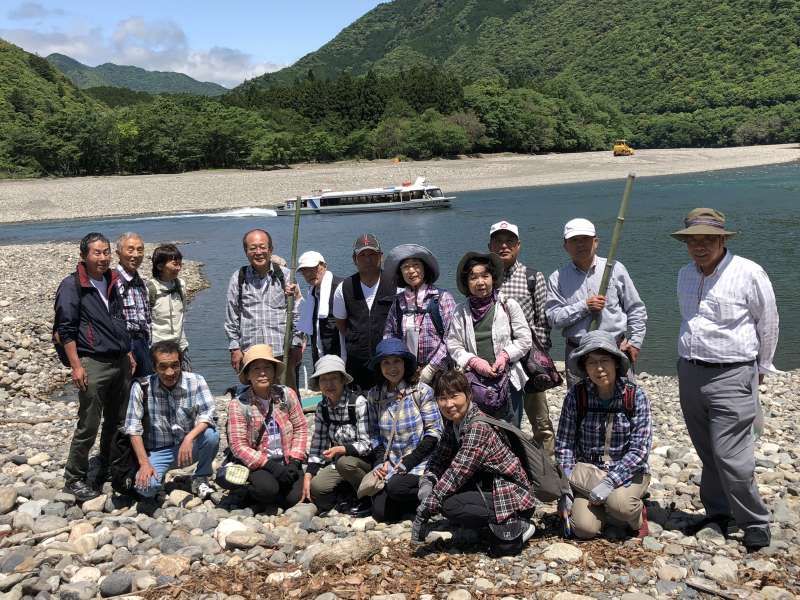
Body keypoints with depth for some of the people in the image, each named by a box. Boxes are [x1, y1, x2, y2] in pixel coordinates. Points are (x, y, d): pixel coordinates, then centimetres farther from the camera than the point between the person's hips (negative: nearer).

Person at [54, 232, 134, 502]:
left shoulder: (112, 282, 13)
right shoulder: (72, 285, -8)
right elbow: (65, 330, -11)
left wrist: (129, 354, 18)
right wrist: (76, 365, -16)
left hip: (120, 362, 7)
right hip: (93, 363, -7)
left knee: (118, 421, 13)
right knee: (88, 425, -3)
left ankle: (109, 470, 29)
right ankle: (74, 479, 11)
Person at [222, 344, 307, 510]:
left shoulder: (287, 394, -1)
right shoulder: (238, 404, -9)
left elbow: (301, 428, 3)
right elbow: (238, 446, -13)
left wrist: (294, 461, -10)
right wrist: (271, 467, -21)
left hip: (287, 461, 3)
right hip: (257, 464, -3)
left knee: (294, 498, -18)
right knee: (267, 488, -31)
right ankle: (250, 493, 6)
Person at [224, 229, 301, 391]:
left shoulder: (285, 275, 4)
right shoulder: (238, 278, 5)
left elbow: (297, 314, 6)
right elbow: (231, 317, 8)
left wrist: (297, 345, 2)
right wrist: (235, 348, 4)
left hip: (282, 352, 0)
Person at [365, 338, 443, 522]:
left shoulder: (421, 391, -7)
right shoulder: (374, 395, 5)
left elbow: (434, 432, -9)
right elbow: (374, 433, 10)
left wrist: (408, 463, -13)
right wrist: (381, 461, -7)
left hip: (419, 463, -4)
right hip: (390, 464, 4)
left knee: (396, 487, -31)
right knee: (381, 513, -12)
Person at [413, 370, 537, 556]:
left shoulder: (479, 427, -24)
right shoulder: (453, 423, 4)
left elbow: (458, 470, -30)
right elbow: (439, 457, 10)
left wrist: (424, 510, -28)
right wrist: (427, 483, -11)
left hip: (515, 499, -9)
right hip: (490, 490, 9)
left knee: (448, 504, -25)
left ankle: (514, 529, -7)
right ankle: (494, 526, 8)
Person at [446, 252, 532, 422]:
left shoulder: (508, 305, 1)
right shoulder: (461, 311, 5)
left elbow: (524, 339, 3)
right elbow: (453, 345, 3)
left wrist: (505, 356, -11)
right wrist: (474, 361, -12)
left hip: (506, 378, -1)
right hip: (474, 380, 1)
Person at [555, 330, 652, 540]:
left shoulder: (635, 396, -11)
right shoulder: (576, 395, -8)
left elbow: (640, 449, -14)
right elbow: (564, 444, -4)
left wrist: (609, 483, -23)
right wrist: (565, 491, -9)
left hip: (629, 471, -1)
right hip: (588, 469, 1)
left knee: (619, 504, -32)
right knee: (584, 528, -18)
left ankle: (636, 516, 4)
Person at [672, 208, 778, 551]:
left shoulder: (748, 273, -9)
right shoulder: (685, 275, 10)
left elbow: (768, 323, 2)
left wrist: (760, 368, 10)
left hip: (731, 376, -6)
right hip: (690, 374, 6)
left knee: (730, 457, -8)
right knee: (708, 454, 13)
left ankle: (756, 523, 9)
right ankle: (718, 513, 27)